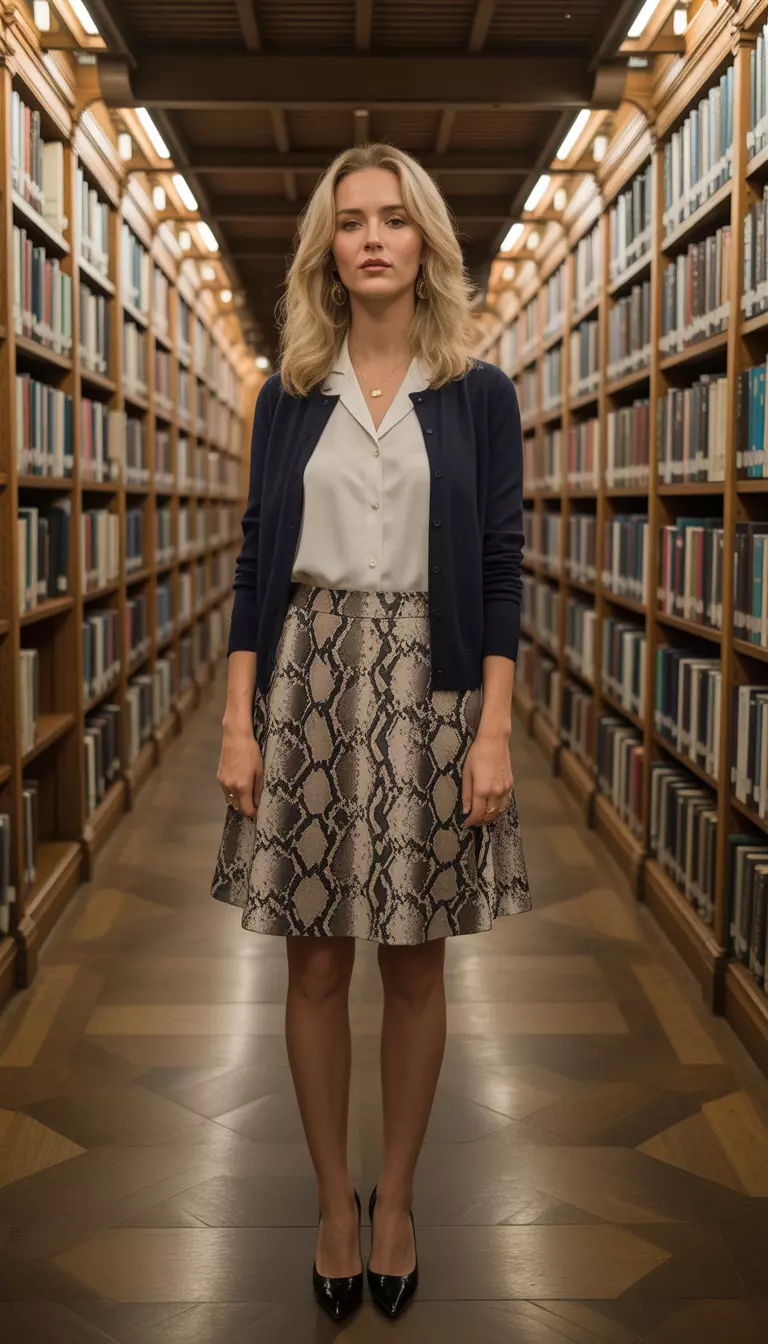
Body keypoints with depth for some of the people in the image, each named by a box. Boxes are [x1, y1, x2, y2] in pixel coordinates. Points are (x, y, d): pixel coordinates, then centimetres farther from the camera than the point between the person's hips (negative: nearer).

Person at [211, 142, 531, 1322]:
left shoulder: (478, 393, 3)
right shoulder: (289, 395, 7)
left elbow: (501, 565, -1)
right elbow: (256, 558, 5)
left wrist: (493, 732, -8)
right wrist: (238, 720, -2)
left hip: (426, 685, -1)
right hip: (307, 680, 1)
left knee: (415, 962, 7)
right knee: (316, 963, 6)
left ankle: (396, 1198, 26)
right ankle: (333, 1199, 24)